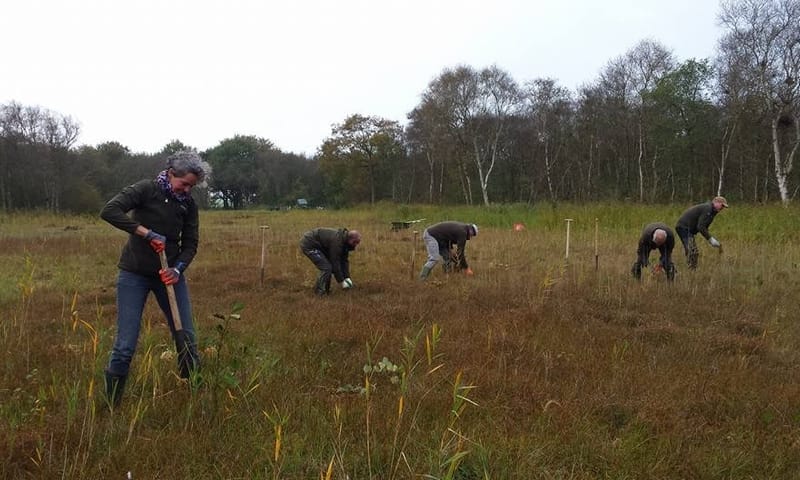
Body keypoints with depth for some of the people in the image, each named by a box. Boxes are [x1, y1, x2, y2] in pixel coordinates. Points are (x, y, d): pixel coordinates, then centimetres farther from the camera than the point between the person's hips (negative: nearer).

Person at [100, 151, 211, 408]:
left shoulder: (188, 204, 2)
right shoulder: (146, 189, -12)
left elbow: (190, 244, 2)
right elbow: (109, 211, -24)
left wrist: (178, 269, -17)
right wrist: (147, 233, -28)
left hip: (170, 274, 4)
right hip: (134, 275, -4)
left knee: (186, 339, 3)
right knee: (125, 346, -3)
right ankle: (111, 406, 12)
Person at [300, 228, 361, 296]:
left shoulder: (344, 240, 0)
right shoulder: (337, 242, -28)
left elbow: (344, 260, 7)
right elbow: (335, 263, -23)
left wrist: (347, 277, 2)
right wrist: (341, 281, -15)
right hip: (308, 245, -10)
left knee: (329, 266, 10)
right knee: (326, 268, -13)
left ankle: (325, 289, 19)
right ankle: (320, 292, -3)